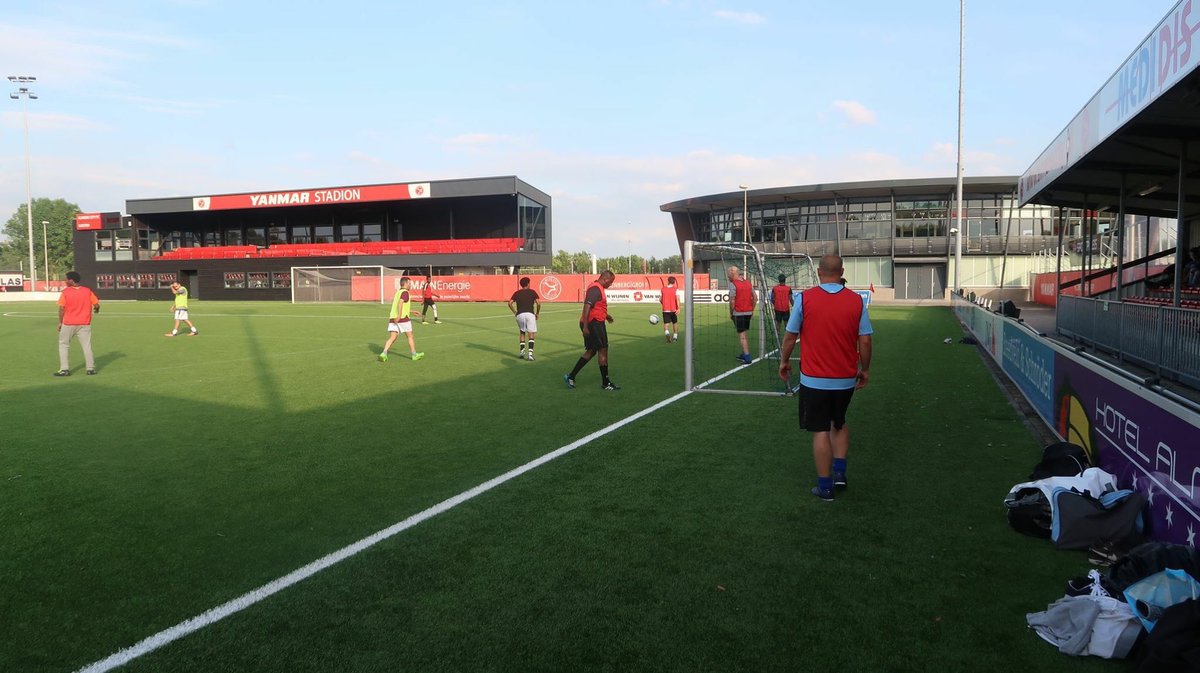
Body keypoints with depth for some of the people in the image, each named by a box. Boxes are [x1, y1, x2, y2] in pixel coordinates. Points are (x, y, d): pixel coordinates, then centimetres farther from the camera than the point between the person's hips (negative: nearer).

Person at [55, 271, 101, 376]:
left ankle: (64, 369, 8)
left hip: (68, 324, -2)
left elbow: (61, 308, -10)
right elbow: (96, 304, -2)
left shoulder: (65, 292, -8)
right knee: (87, 346, 8)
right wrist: (96, 310, 20)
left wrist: (60, 322, -1)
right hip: (84, 324, 2)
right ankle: (90, 368, 7)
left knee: (63, 345, 11)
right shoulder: (87, 291, -1)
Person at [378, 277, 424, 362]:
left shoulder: (398, 292, 20)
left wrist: (412, 311, 35)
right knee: (410, 336, 8)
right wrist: (399, 315, -32)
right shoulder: (405, 292, -8)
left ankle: (384, 354, -15)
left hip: (393, 318, 7)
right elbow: (400, 303, -24)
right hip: (403, 318, -7)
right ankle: (414, 355, 18)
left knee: (392, 338, 2)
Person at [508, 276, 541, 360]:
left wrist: (515, 312, 12)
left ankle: (522, 351, 12)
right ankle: (530, 353, -14)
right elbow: (538, 303, -3)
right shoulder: (532, 292, 9)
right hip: (530, 314, -2)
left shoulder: (517, 293, 15)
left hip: (520, 315, 2)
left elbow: (510, 303, 3)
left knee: (522, 333, 21)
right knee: (531, 335, -1)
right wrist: (537, 313, 8)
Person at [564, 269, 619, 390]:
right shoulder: (596, 289, -18)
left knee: (591, 351, 15)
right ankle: (605, 383, 7)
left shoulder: (597, 287, 15)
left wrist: (605, 315, 37)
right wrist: (585, 326, -29)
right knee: (603, 351, -2)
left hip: (596, 323, 11)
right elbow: (587, 306, -26)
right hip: (594, 324, -11)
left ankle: (571, 376, 15)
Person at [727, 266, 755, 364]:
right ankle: (744, 354, 26)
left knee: (741, 334, -3)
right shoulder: (748, 283, 8)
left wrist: (731, 314, -4)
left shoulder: (733, 284, -13)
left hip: (738, 313, -7)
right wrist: (752, 310, 17)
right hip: (748, 312, 7)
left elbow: (732, 302, -16)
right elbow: (754, 298, 10)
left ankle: (747, 357, -9)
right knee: (744, 333, 20)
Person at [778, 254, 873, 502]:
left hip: (814, 379, -2)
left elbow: (791, 336, -3)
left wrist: (784, 361, 12)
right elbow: (865, 341, -4)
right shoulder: (856, 300, -5)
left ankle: (825, 486, 11)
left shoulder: (805, 298, -10)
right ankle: (839, 472, 20)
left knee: (821, 431, 6)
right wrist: (864, 369, 11)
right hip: (846, 379, 3)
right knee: (839, 424, 25)